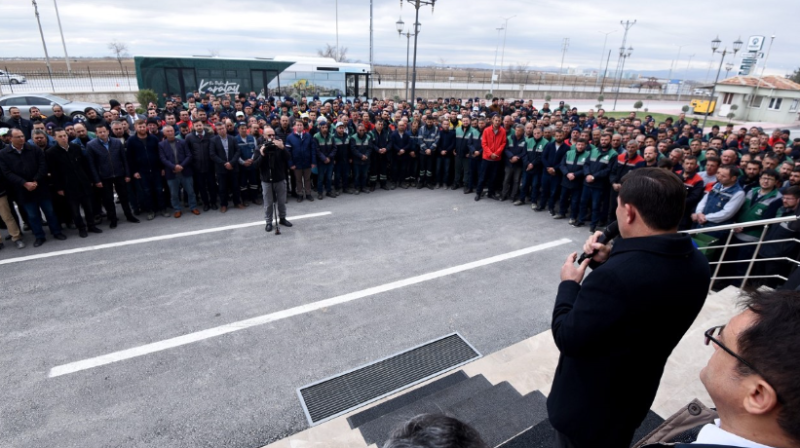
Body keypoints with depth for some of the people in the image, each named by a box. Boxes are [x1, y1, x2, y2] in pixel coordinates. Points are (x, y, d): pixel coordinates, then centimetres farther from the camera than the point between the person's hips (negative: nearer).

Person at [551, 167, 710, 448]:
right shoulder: (696, 264, -11)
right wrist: (610, 263, -5)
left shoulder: (613, 276, -39)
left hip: (587, 404, -7)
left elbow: (568, 339, -27)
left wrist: (569, 284, -14)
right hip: (635, 398, 7)